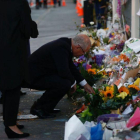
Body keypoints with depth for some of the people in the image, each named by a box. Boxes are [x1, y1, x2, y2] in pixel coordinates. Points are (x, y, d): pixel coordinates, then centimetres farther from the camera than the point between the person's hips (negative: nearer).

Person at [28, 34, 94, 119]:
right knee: (65, 84, -24)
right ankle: (38, 108, -8)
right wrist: (73, 82, -9)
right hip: (33, 77, -10)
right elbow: (63, 71, -30)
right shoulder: (61, 48, -25)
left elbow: (71, 66, 20)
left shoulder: (66, 43, 7)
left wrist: (85, 84, 22)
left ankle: (47, 108, 14)